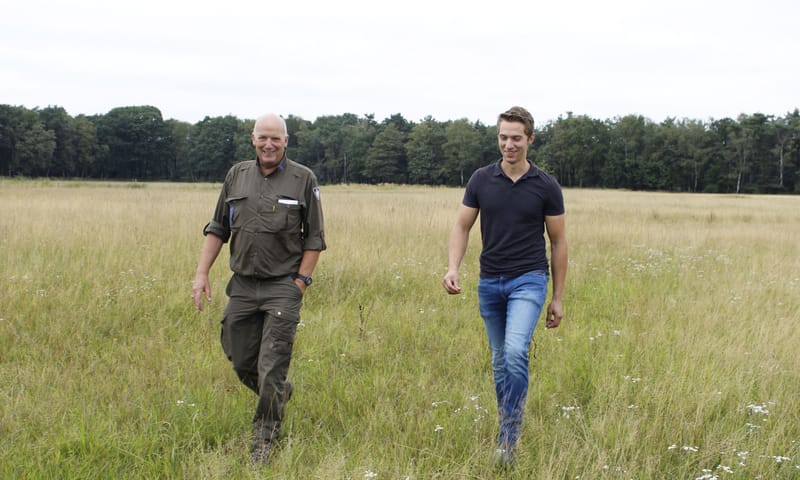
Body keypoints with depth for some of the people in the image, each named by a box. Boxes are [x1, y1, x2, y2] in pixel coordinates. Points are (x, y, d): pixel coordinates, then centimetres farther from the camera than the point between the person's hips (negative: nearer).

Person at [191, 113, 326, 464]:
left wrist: (300, 282, -6)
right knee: (241, 363, 12)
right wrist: (202, 273, 6)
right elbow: (217, 228, 13)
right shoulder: (236, 175, 9)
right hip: (242, 285, 4)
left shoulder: (303, 179, -2)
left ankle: (264, 441, 8)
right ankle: (280, 394, 41)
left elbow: (314, 238, 1)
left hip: (282, 287, -4)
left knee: (271, 369, -6)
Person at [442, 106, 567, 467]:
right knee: (500, 360, 13)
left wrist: (558, 297, 1)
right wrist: (453, 268, -16)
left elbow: (558, 241, 1)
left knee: (515, 352, -23)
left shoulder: (546, 186, -5)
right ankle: (508, 428, 28)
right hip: (490, 282, 4)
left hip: (528, 280, -3)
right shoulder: (480, 180, 0)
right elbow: (462, 227, 3)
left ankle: (508, 437, -15)